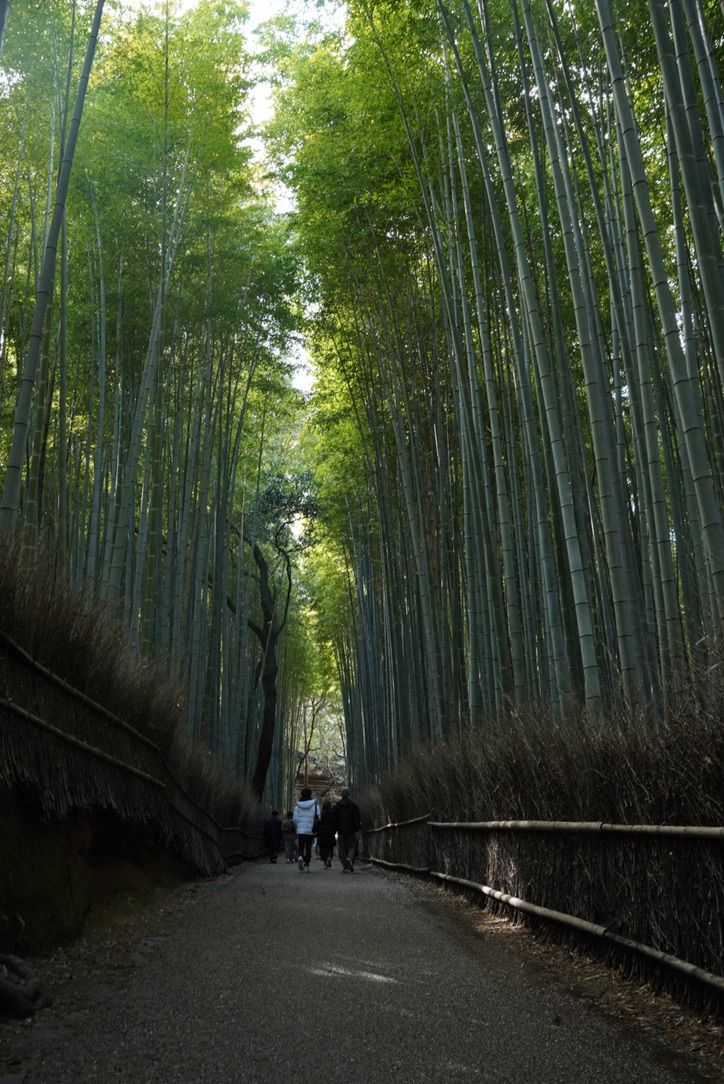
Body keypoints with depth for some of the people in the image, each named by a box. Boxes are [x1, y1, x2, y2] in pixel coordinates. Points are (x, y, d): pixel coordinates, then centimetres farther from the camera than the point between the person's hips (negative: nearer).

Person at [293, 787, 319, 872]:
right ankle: (306, 865, 5)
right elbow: (318, 818, -5)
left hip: (300, 830, 0)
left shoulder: (298, 805, 0)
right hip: (310, 830, 0)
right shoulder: (315, 805, -2)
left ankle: (300, 856, -19)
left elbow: (295, 819, 0)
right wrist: (315, 829, 9)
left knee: (301, 846, 12)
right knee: (308, 848, 9)